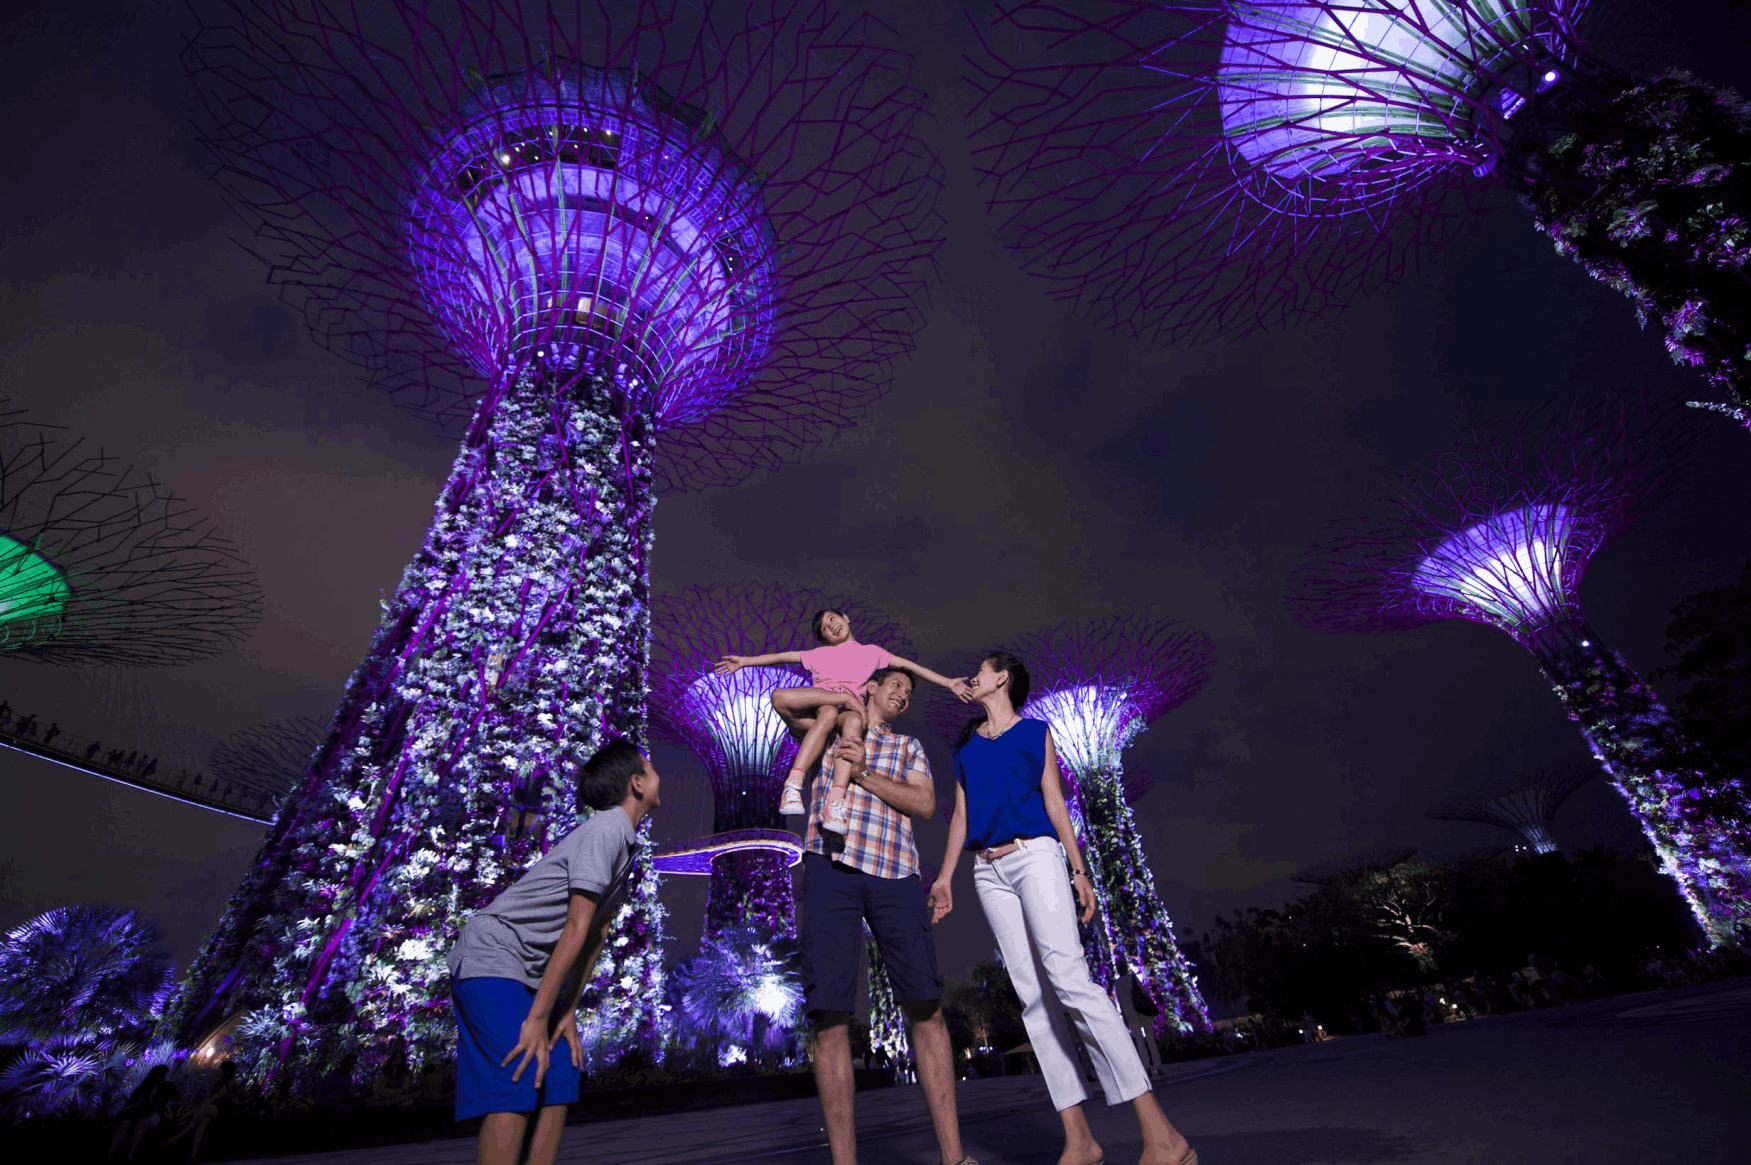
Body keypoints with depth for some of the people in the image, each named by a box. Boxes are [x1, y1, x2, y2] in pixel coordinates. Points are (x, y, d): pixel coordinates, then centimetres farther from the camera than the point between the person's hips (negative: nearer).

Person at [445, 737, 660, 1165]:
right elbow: (574, 931, -23)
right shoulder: (605, 830, -22)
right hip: (492, 959, -9)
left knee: (560, 1078, 4)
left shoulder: (624, 843, 8)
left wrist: (569, 1012, 7)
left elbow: (596, 934, 9)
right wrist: (538, 1019, -21)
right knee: (516, 1086, -16)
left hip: (535, 972, 9)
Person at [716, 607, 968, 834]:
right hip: (814, 706, 1)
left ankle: (836, 802, -54)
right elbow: (782, 656, 31)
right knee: (828, 713, -39)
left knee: (853, 722, -40)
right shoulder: (820, 654, 34)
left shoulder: (871, 651, 30)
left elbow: (910, 666, 24)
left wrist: (948, 682, 17)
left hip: (848, 708, -1)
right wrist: (745, 661, 22)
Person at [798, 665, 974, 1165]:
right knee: (829, 1014, -7)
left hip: (894, 872, 2)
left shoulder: (909, 747, 23)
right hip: (832, 865, -1)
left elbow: (925, 806, 6)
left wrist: (863, 773, -2)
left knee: (925, 1006, -5)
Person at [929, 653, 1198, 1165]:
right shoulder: (966, 744, 17)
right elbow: (961, 814, 16)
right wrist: (945, 877, 11)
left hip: (1035, 856, -4)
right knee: (1029, 995, 0)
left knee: (1070, 977, -18)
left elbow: (1054, 801, 5)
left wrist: (1079, 871, -1)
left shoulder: (1036, 731, 8)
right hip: (988, 872, 4)